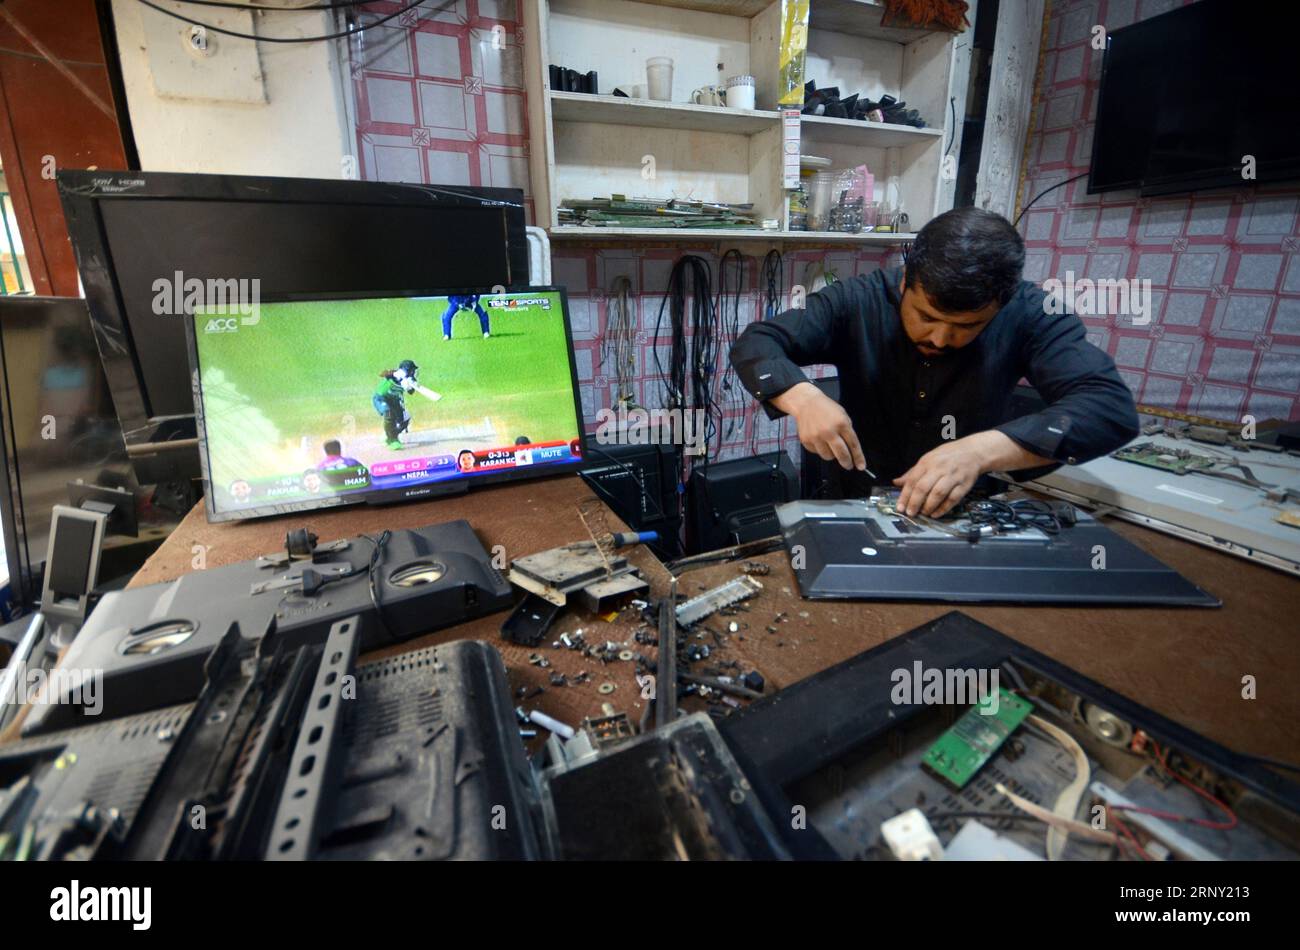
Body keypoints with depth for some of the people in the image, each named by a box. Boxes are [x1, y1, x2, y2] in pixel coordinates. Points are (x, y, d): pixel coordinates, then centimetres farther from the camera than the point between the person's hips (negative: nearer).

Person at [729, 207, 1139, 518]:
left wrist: (982, 450, -35)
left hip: (965, 515, 1)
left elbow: (1113, 406, -20)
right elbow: (754, 344, -14)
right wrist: (804, 398, -32)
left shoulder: (1029, 314, -12)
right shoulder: (857, 302, -13)